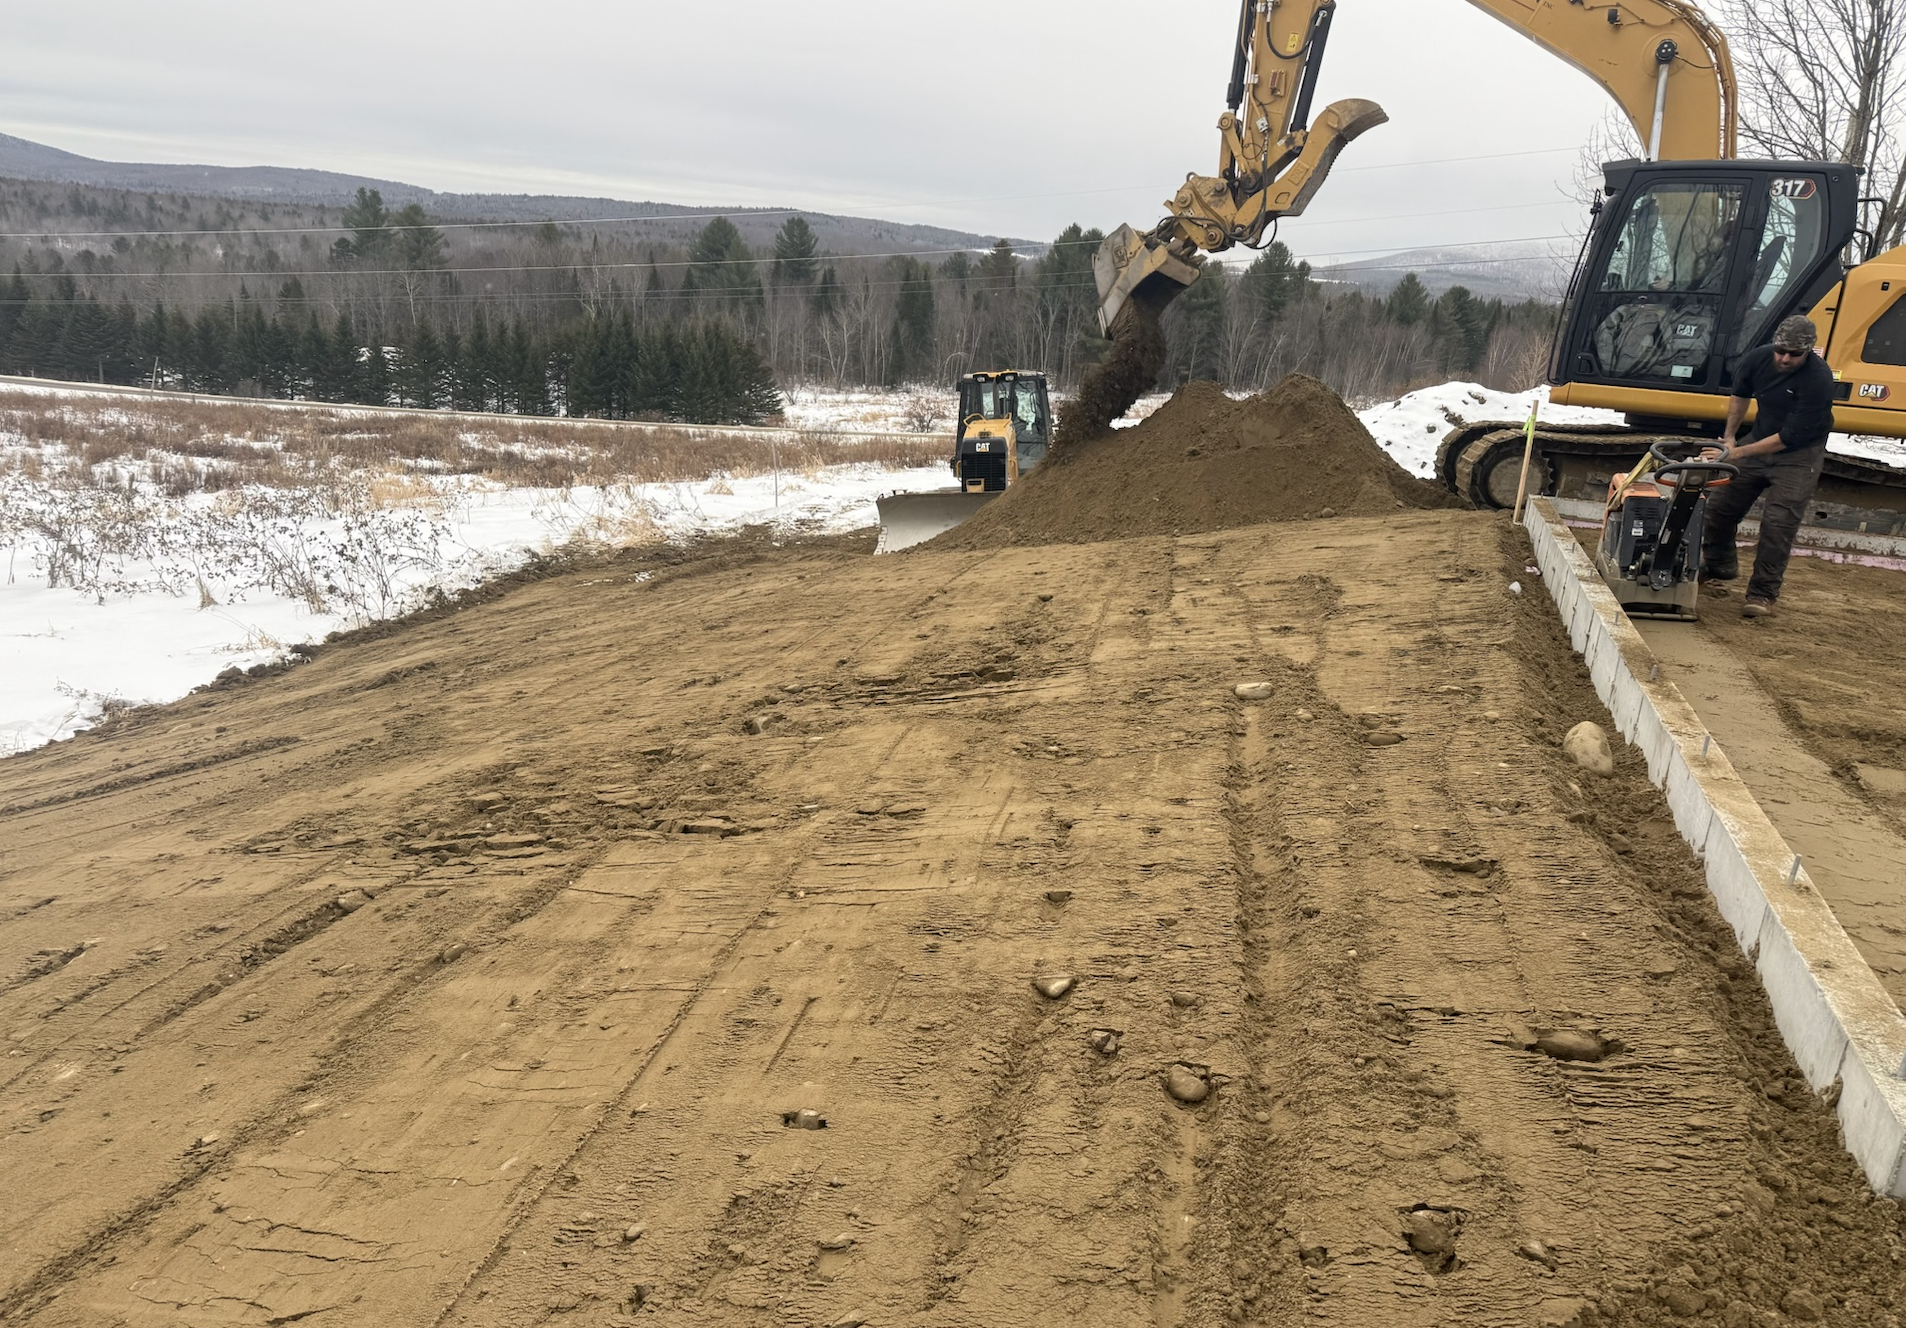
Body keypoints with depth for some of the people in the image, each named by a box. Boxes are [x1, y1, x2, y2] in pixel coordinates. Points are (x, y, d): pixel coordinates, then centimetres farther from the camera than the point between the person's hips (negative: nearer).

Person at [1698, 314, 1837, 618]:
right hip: (1759, 440, 6)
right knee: (1719, 503, 6)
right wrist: (1729, 437, 12)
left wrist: (1735, 454, -31)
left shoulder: (1819, 379, -28)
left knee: (1778, 522, -14)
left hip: (1799, 455, -6)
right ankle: (1718, 566, 29)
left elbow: (1789, 437, -28)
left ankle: (1763, 593, -7)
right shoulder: (1758, 358, -11)